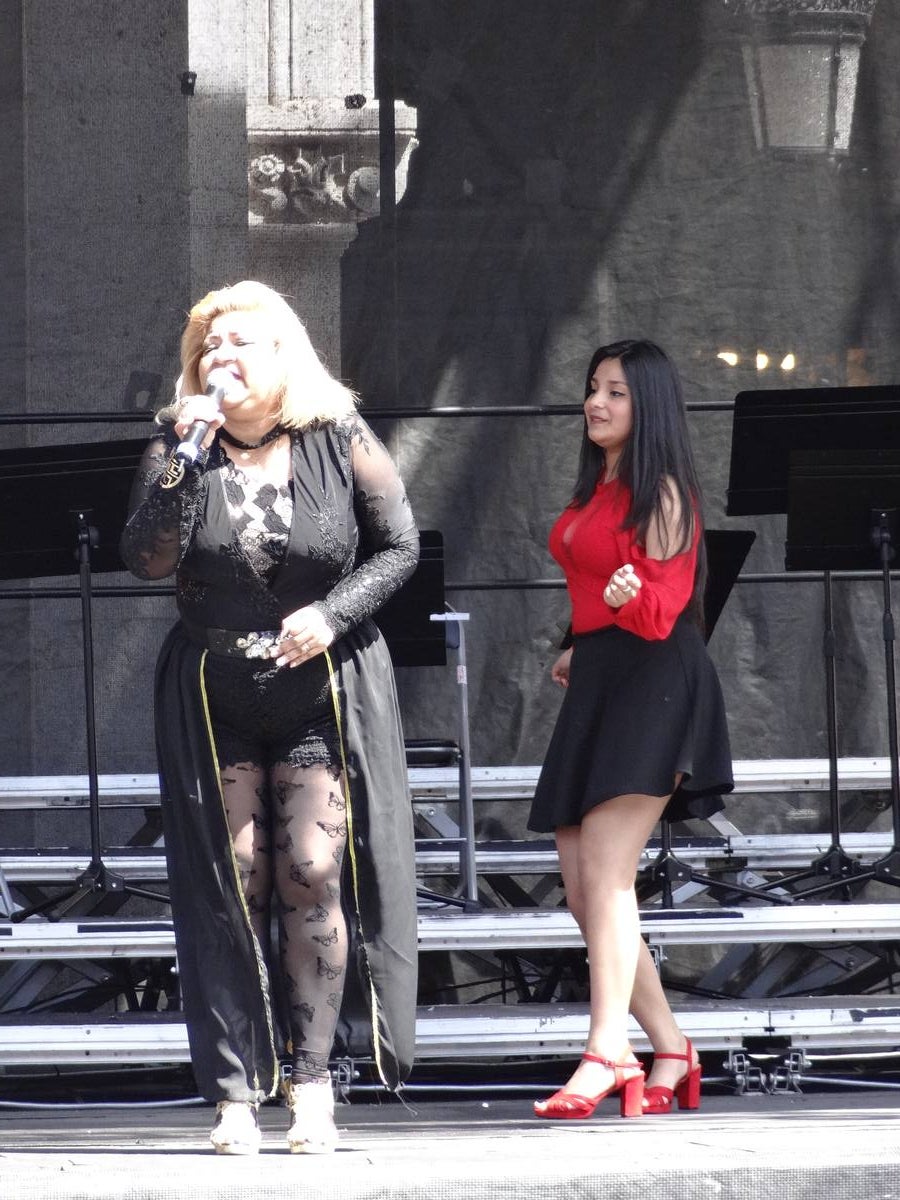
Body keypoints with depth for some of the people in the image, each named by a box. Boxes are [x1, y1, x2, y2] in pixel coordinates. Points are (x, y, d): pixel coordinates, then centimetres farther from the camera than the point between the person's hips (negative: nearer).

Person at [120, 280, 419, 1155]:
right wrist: (183, 454, -21)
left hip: (322, 689, -1)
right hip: (213, 696, 1)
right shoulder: (180, 450, 0)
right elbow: (146, 559, -13)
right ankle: (235, 1091, 0)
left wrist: (332, 613, -12)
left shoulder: (339, 445, -2)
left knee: (313, 872, -9)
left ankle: (311, 1079, -2)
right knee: (232, 884, -1)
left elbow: (399, 547, 3)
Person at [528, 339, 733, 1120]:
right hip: (598, 686, 9)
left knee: (605, 876, -18)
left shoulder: (663, 495, -8)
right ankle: (670, 1051, 12)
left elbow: (663, 608, -17)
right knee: (583, 891, 5)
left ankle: (606, 1055, -23)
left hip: (650, 684, -9)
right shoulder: (595, 492, 16)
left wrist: (631, 595, -36)